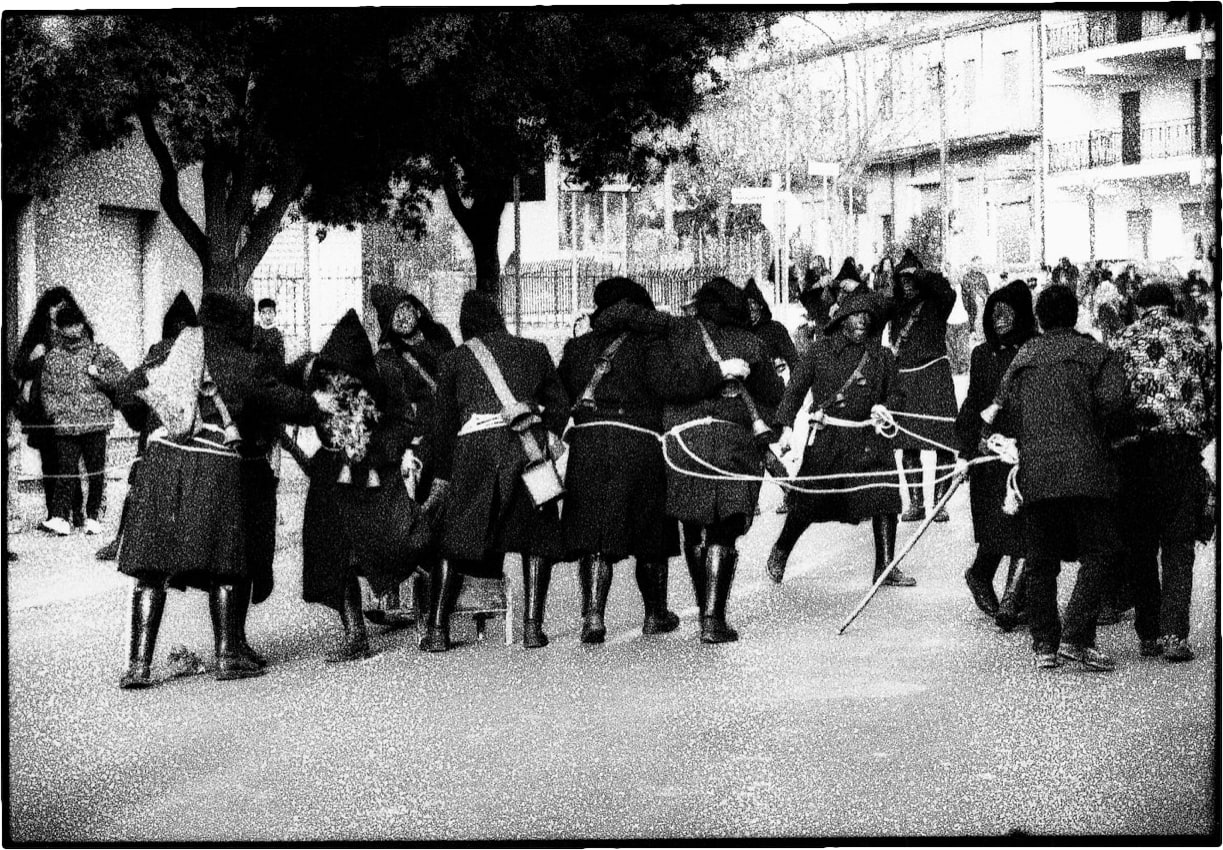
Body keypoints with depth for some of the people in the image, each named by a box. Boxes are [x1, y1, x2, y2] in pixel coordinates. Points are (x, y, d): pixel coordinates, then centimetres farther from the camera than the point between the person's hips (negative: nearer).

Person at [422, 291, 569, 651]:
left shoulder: (453, 360, 14)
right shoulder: (534, 351, 18)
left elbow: (444, 422, 13)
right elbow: (559, 403, 17)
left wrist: (443, 475, 19)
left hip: (476, 447, -1)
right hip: (528, 445, 1)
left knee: (454, 541, 8)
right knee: (536, 537, 12)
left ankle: (437, 629, 4)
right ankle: (532, 625, 2)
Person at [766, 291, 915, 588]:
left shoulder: (881, 355, 11)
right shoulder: (821, 350, 4)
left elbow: (896, 395, 14)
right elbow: (796, 388, 5)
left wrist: (885, 408, -8)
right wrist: (787, 424, -5)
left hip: (869, 441, 2)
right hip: (825, 439, -2)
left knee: (884, 500, -8)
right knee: (808, 503, 1)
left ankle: (885, 568, 2)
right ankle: (780, 553, 25)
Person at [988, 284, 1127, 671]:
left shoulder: (1023, 357, 14)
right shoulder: (1095, 353, 3)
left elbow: (1007, 408, 11)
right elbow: (1110, 401, -10)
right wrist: (1109, 437, 7)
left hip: (1035, 471, 4)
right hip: (1085, 468, -4)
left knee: (1041, 561, 9)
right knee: (1099, 553, 1)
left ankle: (1044, 644, 9)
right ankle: (1075, 636, -10)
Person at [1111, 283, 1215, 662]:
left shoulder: (1123, 342, 8)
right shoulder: (1196, 339, 9)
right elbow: (1214, 395, 6)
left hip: (1137, 447, 0)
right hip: (1183, 448, 0)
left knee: (1140, 546, 9)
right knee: (1178, 546, 2)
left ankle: (1148, 634, 11)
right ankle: (1174, 635, -9)